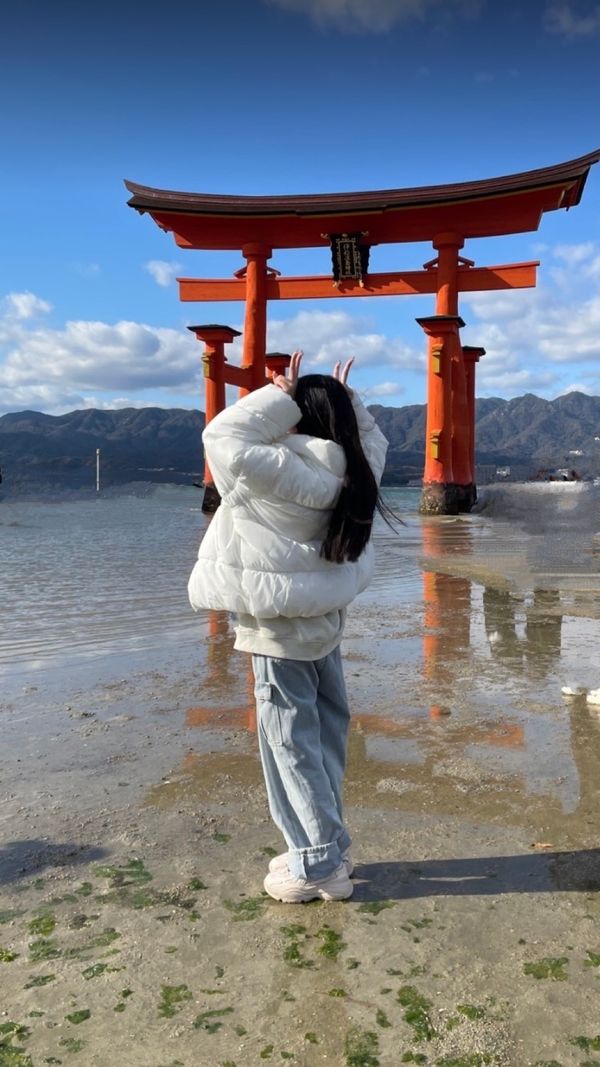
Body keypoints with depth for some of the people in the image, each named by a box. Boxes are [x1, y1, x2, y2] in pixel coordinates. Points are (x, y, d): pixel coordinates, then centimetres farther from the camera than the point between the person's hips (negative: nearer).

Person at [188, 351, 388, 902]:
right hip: (323, 619, 8)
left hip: (281, 629, -8)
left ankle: (319, 864, 13)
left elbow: (224, 437, -26)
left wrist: (281, 396, -19)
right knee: (323, 733, 17)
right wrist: (348, 401, 11)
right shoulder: (354, 472, -1)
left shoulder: (286, 472, -23)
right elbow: (373, 439, 21)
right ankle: (327, 847, 31)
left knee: (292, 743, 3)